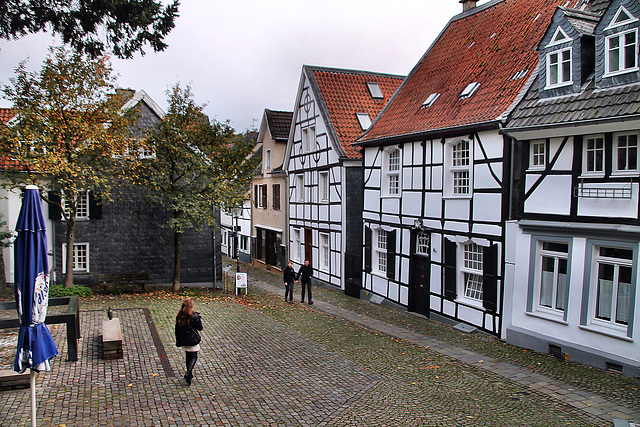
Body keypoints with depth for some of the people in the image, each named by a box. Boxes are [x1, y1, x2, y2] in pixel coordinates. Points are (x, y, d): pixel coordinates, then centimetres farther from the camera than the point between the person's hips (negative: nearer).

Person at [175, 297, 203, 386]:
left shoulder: (179, 316, -2)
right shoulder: (194, 316, -16)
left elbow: (177, 330, 5)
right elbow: (200, 328, -8)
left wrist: (178, 341, 14)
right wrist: (199, 320, 5)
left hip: (184, 341, 5)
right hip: (193, 341, -5)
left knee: (188, 357, 21)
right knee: (193, 357, 5)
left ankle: (189, 373, 31)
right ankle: (188, 374, -12)